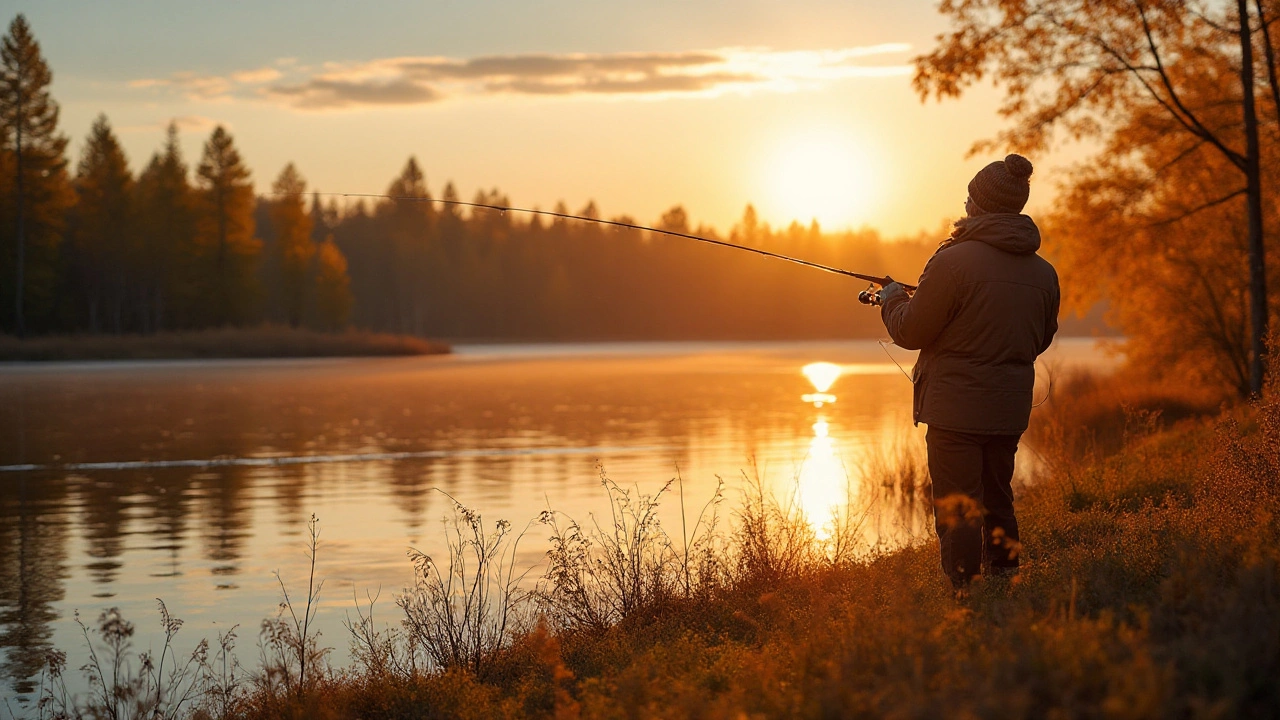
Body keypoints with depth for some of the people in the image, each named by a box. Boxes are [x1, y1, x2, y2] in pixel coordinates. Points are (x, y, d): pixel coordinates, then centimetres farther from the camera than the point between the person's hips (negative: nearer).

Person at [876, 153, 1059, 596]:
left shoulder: (954, 261, -16)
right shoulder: (1043, 273, 4)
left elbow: (910, 331, -10)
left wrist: (893, 300, 9)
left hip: (956, 407, -7)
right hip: (1010, 409, 7)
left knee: (957, 511, -2)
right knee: (997, 502, 18)